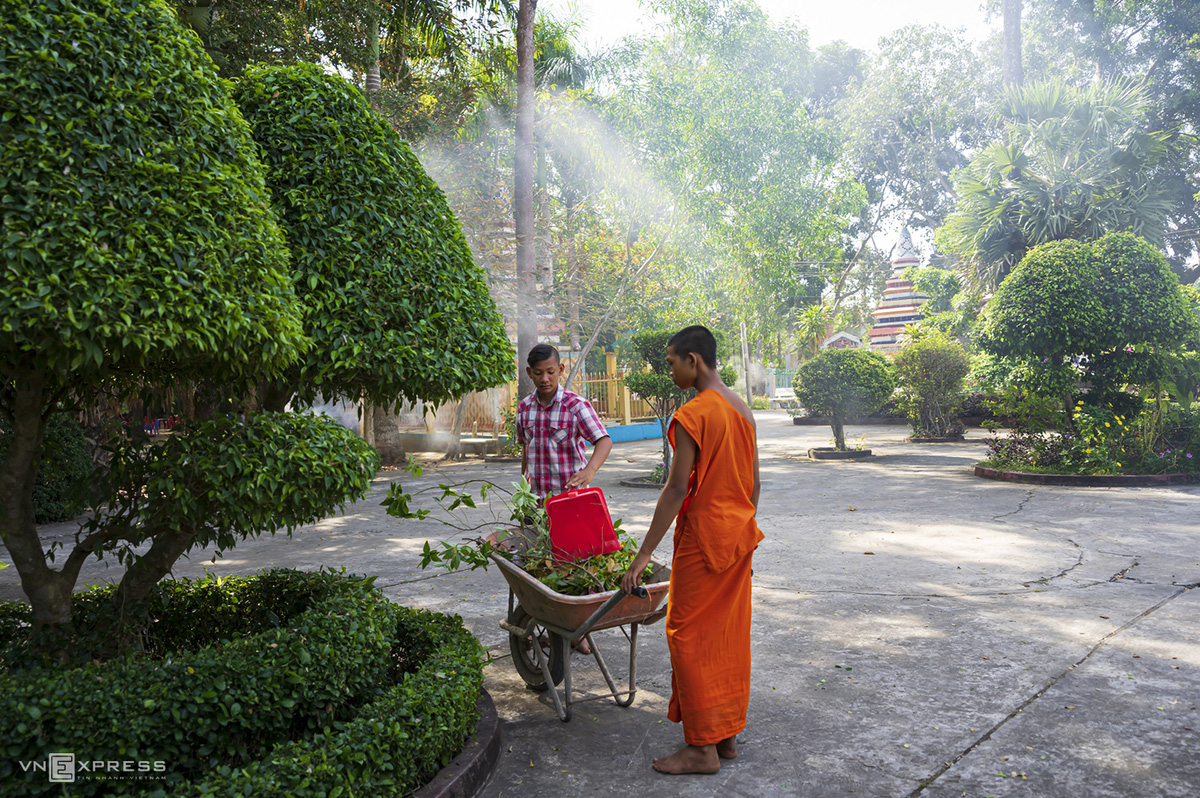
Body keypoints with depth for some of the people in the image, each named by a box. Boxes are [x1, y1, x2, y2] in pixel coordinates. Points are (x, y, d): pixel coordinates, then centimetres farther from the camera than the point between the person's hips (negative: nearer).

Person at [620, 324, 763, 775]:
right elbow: (753, 482, 14)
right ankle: (728, 735, 25)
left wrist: (644, 554, -16)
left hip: (703, 538, -8)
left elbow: (677, 489, -20)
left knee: (689, 636, 2)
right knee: (729, 636, 14)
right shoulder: (743, 410, 8)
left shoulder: (692, 416, -17)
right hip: (740, 535, 9)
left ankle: (702, 747, 9)